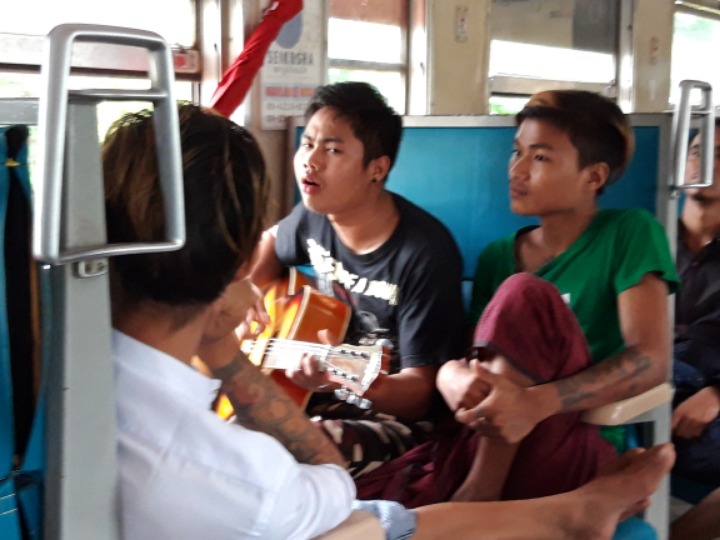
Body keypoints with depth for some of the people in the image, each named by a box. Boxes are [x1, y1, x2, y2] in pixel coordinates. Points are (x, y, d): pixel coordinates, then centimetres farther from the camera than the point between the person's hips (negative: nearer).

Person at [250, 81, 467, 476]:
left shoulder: (425, 253, -22)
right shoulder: (315, 215, -3)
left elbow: (420, 393, -19)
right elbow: (271, 244, 24)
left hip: (395, 416, -6)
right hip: (322, 395, 6)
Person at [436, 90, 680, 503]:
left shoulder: (630, 234, -2)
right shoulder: (499, 256, 13)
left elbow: (652, 360, -15)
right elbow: (455, 355, 5)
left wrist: (536, 403, -31)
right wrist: (456, 381, -22)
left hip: (586, 453, -3)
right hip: (493, 444, 3)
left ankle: (483, 489, -24)